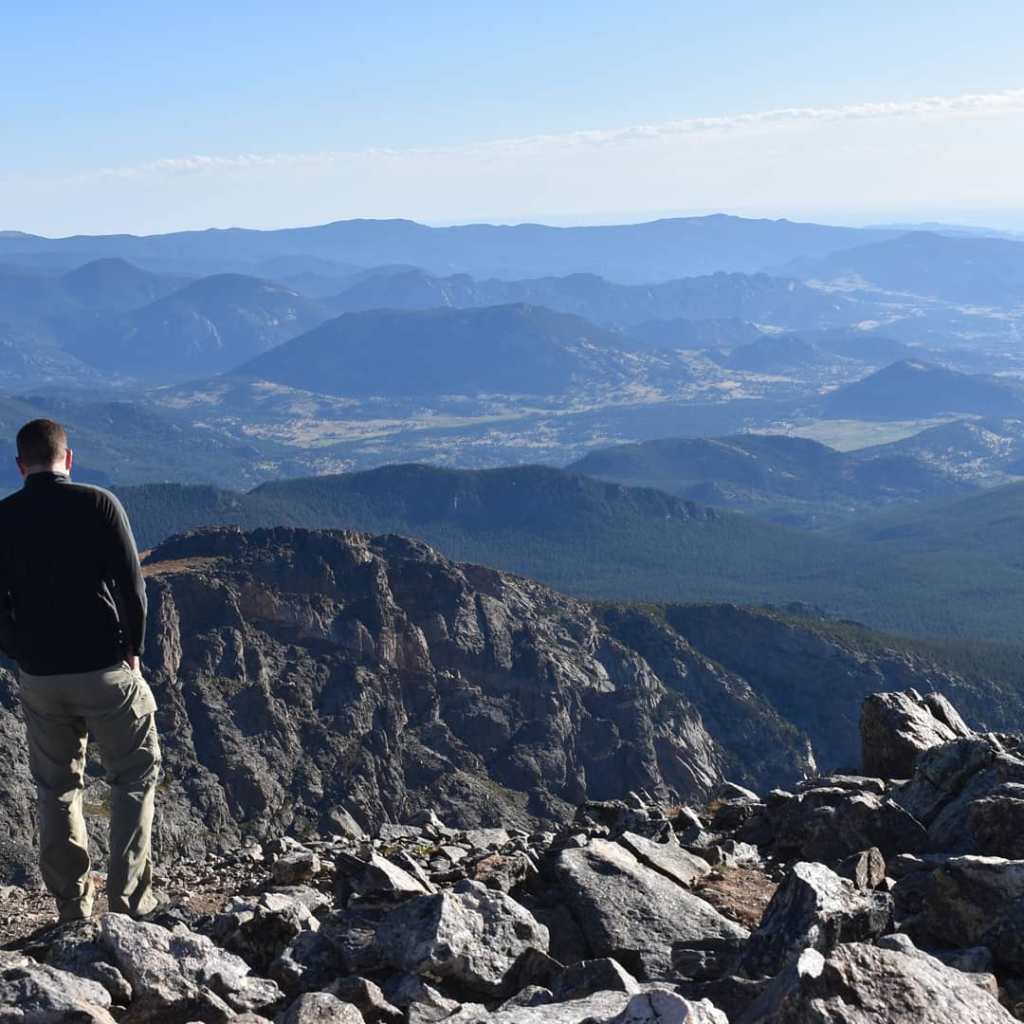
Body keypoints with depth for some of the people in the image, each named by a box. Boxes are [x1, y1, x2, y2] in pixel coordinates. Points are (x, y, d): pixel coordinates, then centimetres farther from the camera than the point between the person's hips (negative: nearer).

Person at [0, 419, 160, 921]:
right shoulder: (99, 504, -9)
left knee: (56, 789, 15)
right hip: (106, 670, -3)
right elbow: (131, 585, -8)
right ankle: (129, 897, 6)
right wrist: (132, 648, 5)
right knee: (135, 777, 12)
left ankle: (73, 908, 18)